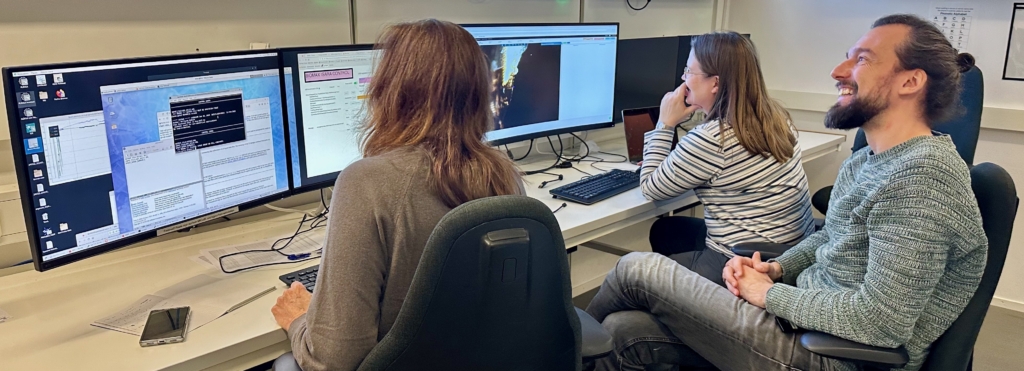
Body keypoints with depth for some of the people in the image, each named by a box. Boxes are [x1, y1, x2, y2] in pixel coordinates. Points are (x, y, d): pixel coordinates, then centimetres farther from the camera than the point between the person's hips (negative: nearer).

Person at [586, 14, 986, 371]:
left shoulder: (923, 175, -22)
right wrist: (776, 269, 2)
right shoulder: (869, 160, 10)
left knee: (639, 269, -8)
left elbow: (880, 321, -27)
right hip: (806, 320, 9)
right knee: (623, 330, -3)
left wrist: (769, 294, -14)